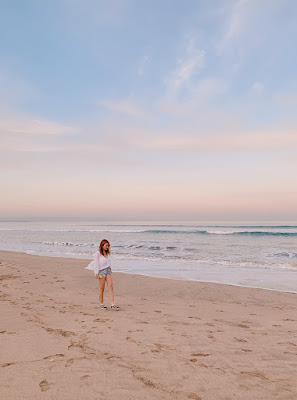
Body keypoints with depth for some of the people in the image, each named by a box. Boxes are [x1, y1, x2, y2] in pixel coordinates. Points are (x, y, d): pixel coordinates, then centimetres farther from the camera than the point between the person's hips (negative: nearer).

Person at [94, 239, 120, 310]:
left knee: (111, 287, -4)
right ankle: (101, 304, 17)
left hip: (108, 271, 6)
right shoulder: (97, 254, -8)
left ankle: (113, 305, -7)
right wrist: (96, 273, -11)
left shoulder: (107, 253, 11)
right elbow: (96, 264, -8)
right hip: (101, 272, -6)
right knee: (102, 289, 2)